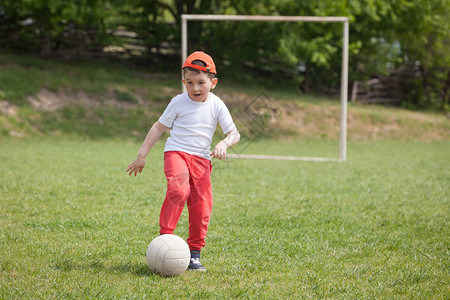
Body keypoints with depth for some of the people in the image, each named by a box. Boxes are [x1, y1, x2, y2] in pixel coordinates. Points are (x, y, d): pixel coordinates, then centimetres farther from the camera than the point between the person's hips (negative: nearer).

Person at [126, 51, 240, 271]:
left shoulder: (216, 105, 4)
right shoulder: (179, 102, 0)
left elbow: (234, 133, 6)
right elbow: (159, 127, 8)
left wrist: (223, 144, -18)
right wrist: (142, 155, 6)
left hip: (202, 159, 3)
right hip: (176, 153, -3)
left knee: (201, 208, -2)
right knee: (178, 190, -31)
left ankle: (194, 254, 12)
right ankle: (165, 235, -22)